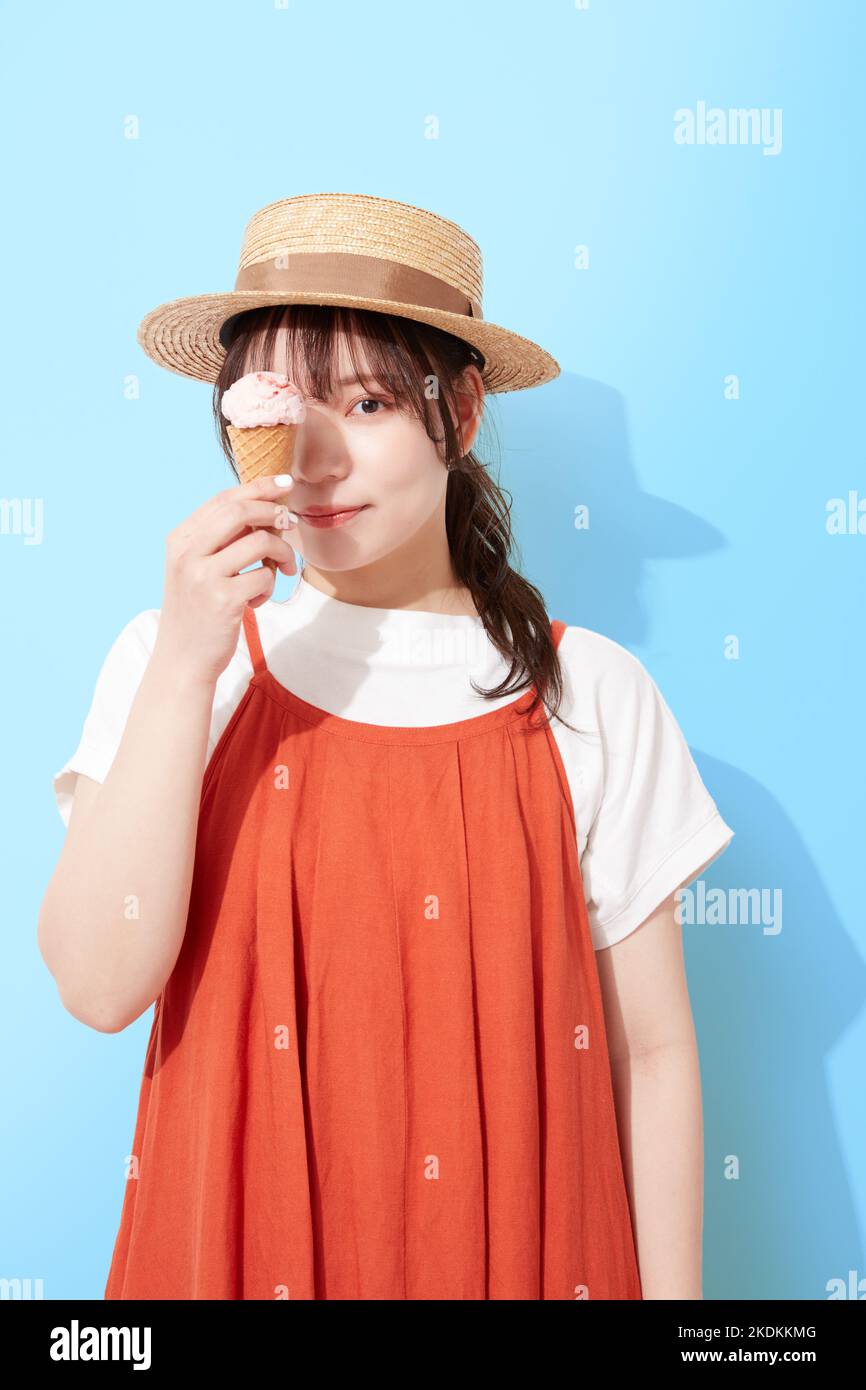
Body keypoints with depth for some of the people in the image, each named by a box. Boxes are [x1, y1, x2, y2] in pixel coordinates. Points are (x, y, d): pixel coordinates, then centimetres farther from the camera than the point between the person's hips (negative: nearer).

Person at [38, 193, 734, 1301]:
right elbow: (100, 986, -15)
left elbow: (653, 1050, -3)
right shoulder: (170, 662, -5)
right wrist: (185, 666, -21)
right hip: (240, 1249, 1)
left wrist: (672, 1290, -3)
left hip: (516, 1252, 0)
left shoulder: (590, 695, -7)